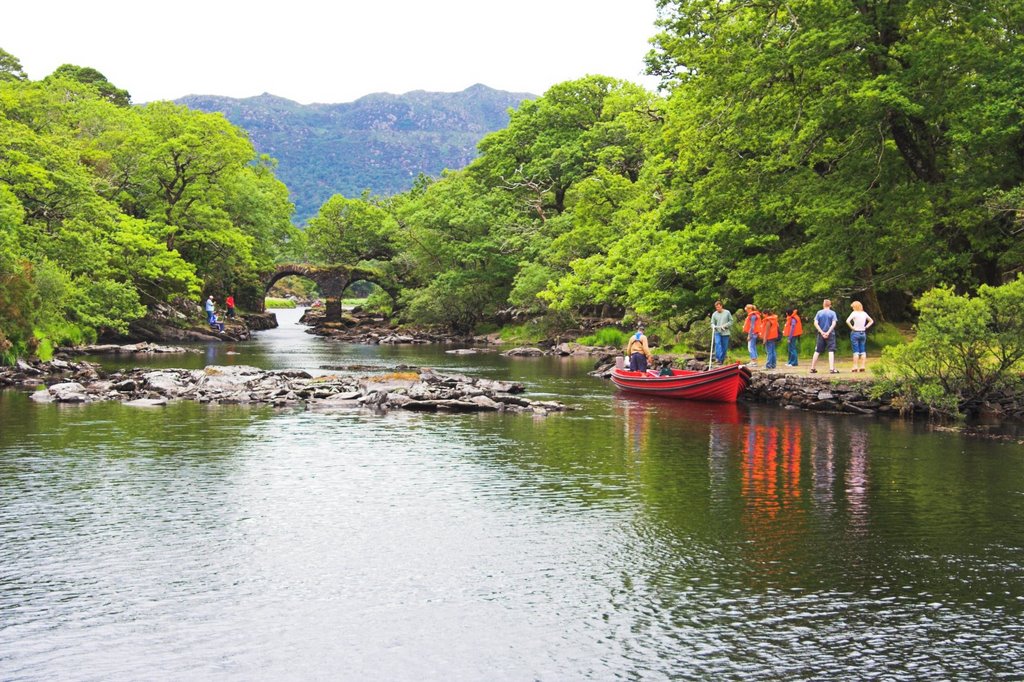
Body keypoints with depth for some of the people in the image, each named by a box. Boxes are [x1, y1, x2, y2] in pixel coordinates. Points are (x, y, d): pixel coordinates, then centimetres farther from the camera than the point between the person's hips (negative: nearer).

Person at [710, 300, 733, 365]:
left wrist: (725, 326, -11)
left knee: (725, 347, 2)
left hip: (725, 333, 0)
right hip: (717, 332, 0)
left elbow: (731, 321, 3)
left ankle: (722, 360, 13)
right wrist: (713, 326, -17)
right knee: (717, 343, -21)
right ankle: (718, 358, -25)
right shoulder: (714, 314, 6)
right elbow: (712, 323, 6)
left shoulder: (727, 313, 3)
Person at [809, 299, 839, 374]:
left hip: (821, 334, 2)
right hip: (830, 334, -2)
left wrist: (822, 332, -9)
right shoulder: (832, 313, -1)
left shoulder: (819, 313, 3)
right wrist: (828, 332, -15)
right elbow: (834, 324, -12)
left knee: (817, 351, 10)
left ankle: (812, 368, 13)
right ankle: (831, 368, -11)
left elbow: (815, 323, -6)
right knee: (831, 351, -3)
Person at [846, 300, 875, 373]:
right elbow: (871, 321, 19)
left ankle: (855, 367, -5)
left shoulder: (854, 313, -10)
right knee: (863, 351, 8)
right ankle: (863, 366, 6)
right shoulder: (864, 313, 7)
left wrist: (851, 327, -12)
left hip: (855, 332, -5)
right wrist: (866, 327, 11)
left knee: (856, 351, -4)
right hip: (863, 333, 5)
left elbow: (847, 321, -24)